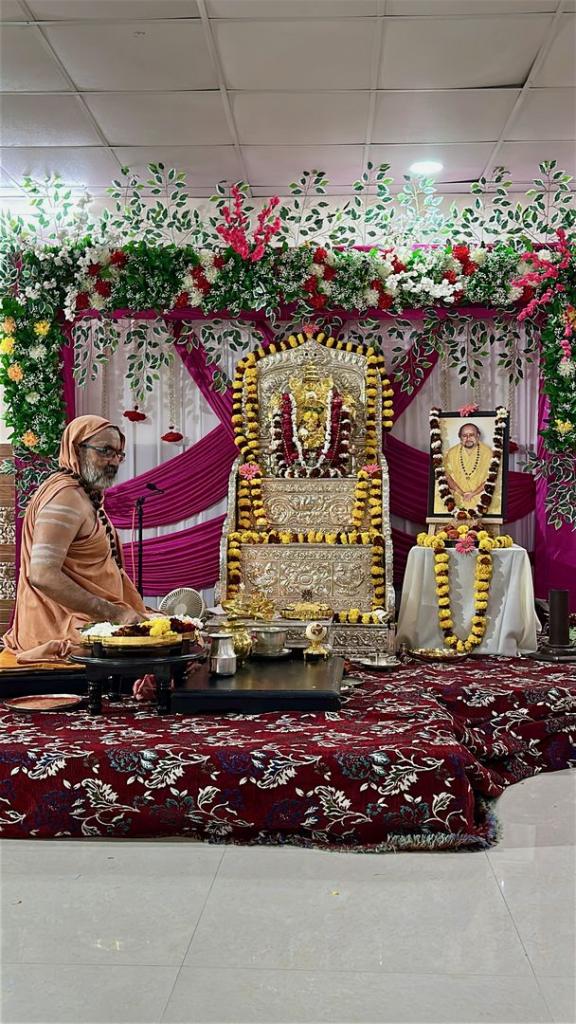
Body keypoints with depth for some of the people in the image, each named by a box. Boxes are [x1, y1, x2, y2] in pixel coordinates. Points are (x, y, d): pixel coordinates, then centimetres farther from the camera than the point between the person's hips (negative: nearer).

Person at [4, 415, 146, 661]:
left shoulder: (86, 496, 20)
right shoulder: (66, 496, -12)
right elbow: (42, 575, -23)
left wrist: (135, 612, 12)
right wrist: (115, 613, -22)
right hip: (65, 630, -10)